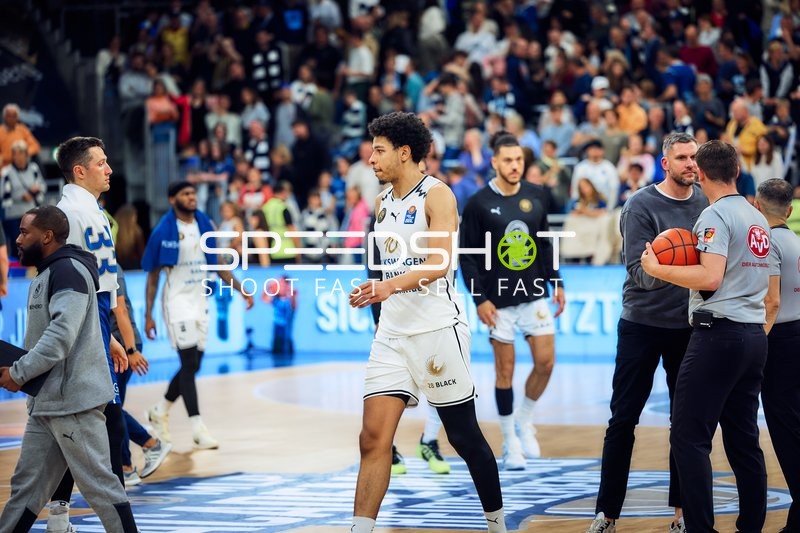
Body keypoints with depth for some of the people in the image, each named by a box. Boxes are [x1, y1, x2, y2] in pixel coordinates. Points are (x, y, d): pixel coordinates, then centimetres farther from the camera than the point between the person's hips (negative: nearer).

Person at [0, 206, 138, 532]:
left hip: (73, 401, -10)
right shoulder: (46, 274, 19)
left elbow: (62, 334, -24)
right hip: (46, 402, 10)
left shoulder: (67, 271, -13)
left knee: (98, 484, -6)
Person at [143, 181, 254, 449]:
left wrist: (241, 289, 7)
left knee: (193, 366, 10)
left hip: (200, 301, 6)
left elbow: (216, 264, 15)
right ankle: (198, 429, -10)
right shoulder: (163, 231, -10)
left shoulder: (204, 225, 5)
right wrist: (148, 316, -9)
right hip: (177, 300, -6)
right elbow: (153, 277, -6)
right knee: (189, 363, -11)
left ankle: (160, 411, 30)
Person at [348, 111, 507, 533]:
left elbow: (440, 264, -22)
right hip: (392, 334, 6)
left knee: (465, 436, 4)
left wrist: (391, 285, -35)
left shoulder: (437, 195, -9)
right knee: (373, 438, -6)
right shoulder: (383, 202, 14)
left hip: (437, 329, -6)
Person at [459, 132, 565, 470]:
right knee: (505, 370, 1)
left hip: (534, 294, 4)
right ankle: (510, 442, 12)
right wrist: (479, 299, -11)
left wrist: (556, 283, 9)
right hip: (499, 300, -4)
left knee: (546, 362, -2)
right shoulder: (479, 204, -8)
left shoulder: (533, 197, 4)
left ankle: (524, 421, 21)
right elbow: (468, 256, -6)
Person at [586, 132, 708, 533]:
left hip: (689, 326, 3)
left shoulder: (706, 204, 3)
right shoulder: (641, 206, -9)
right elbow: (638, 272, -15)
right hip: (642, 323, -3)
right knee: (623, 419, -1)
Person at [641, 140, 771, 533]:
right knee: (743, 440, 11)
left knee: (689, 437, -7)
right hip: (755, 335, 8)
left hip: (720, 334, -8)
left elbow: (710, 278, -20)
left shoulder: (716, 215, -10)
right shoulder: (759, 219, 15)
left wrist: (657, 269, -11)